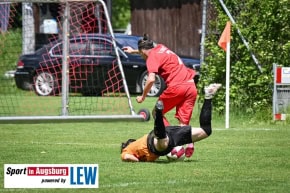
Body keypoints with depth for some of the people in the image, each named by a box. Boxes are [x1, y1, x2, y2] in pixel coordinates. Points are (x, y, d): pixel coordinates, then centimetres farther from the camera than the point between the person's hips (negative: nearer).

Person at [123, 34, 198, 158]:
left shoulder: (152, 57, -2)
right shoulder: (160, 47, 21)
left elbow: (151, 79, -16)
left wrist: (143, 97, -3)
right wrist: (133, 51, 62)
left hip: (176, 86, -7)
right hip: (191, 86, 7)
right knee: (183, 121, 6)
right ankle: (189, 143, -17)